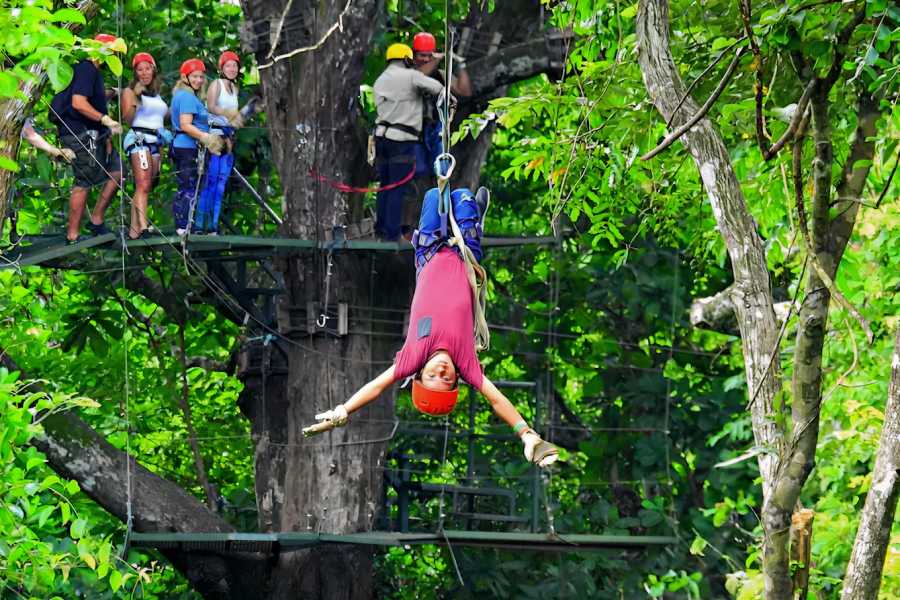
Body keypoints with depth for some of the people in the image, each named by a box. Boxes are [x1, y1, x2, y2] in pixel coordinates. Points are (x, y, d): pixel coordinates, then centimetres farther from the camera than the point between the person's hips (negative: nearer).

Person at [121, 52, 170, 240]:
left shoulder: (156, 94, 23)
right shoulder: (130, 91, 3)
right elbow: (128, 118, -8)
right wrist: (135, 97, -18)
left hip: (156, 141, 7)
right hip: (139, 138, -7)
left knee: (145, 188, 1)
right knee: (143, 185, -20)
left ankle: (134, 230, 0)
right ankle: (143, 227, -32)